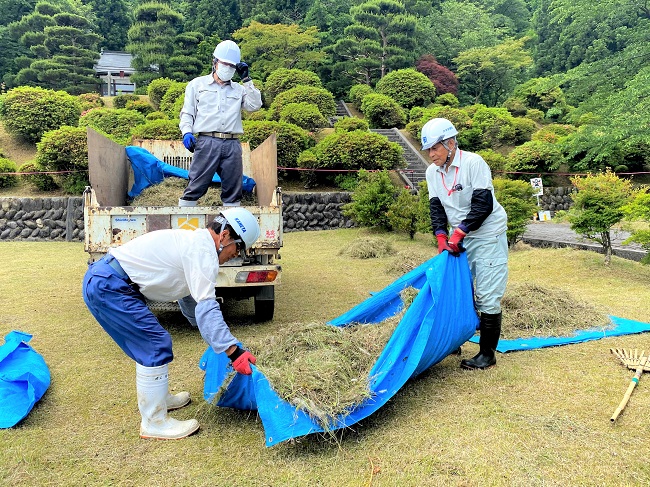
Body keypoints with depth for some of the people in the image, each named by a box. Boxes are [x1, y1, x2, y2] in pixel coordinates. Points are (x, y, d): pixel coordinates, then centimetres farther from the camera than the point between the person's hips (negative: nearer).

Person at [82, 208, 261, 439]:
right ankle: (154, 423, 6)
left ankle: (158, 398, 37)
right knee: (157, 346, -6)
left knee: (149, 343, 20)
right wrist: (233, 351, -22)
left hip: (101, 280, 11)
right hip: (107, 287, -11)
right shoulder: (203, 249, -14)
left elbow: (191, 301, 29)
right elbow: (206, 307, -22)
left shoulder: (192, 242, 17)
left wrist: (220, 338, 35)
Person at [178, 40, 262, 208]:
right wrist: (187, 132, -6)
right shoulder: (197, 84, 16)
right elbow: (187, 112, 12)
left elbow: (255, 105, 5)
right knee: (195, 186, -8)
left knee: (233, 191, 5)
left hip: (232, 145, 3)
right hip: (207, 142, -3)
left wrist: (246, 79, 6)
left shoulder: (239, 89, 21)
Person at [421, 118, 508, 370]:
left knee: (487, 297, -5)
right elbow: (436, 206, 2)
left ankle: (487, 354, 6)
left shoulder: (473, 163, -18)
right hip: (460, 238, 7)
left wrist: (458, 233, -23)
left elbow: (483, 204, -21)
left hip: (488, 235, -6)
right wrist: (442, 238, -11)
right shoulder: (432, 171, 2)